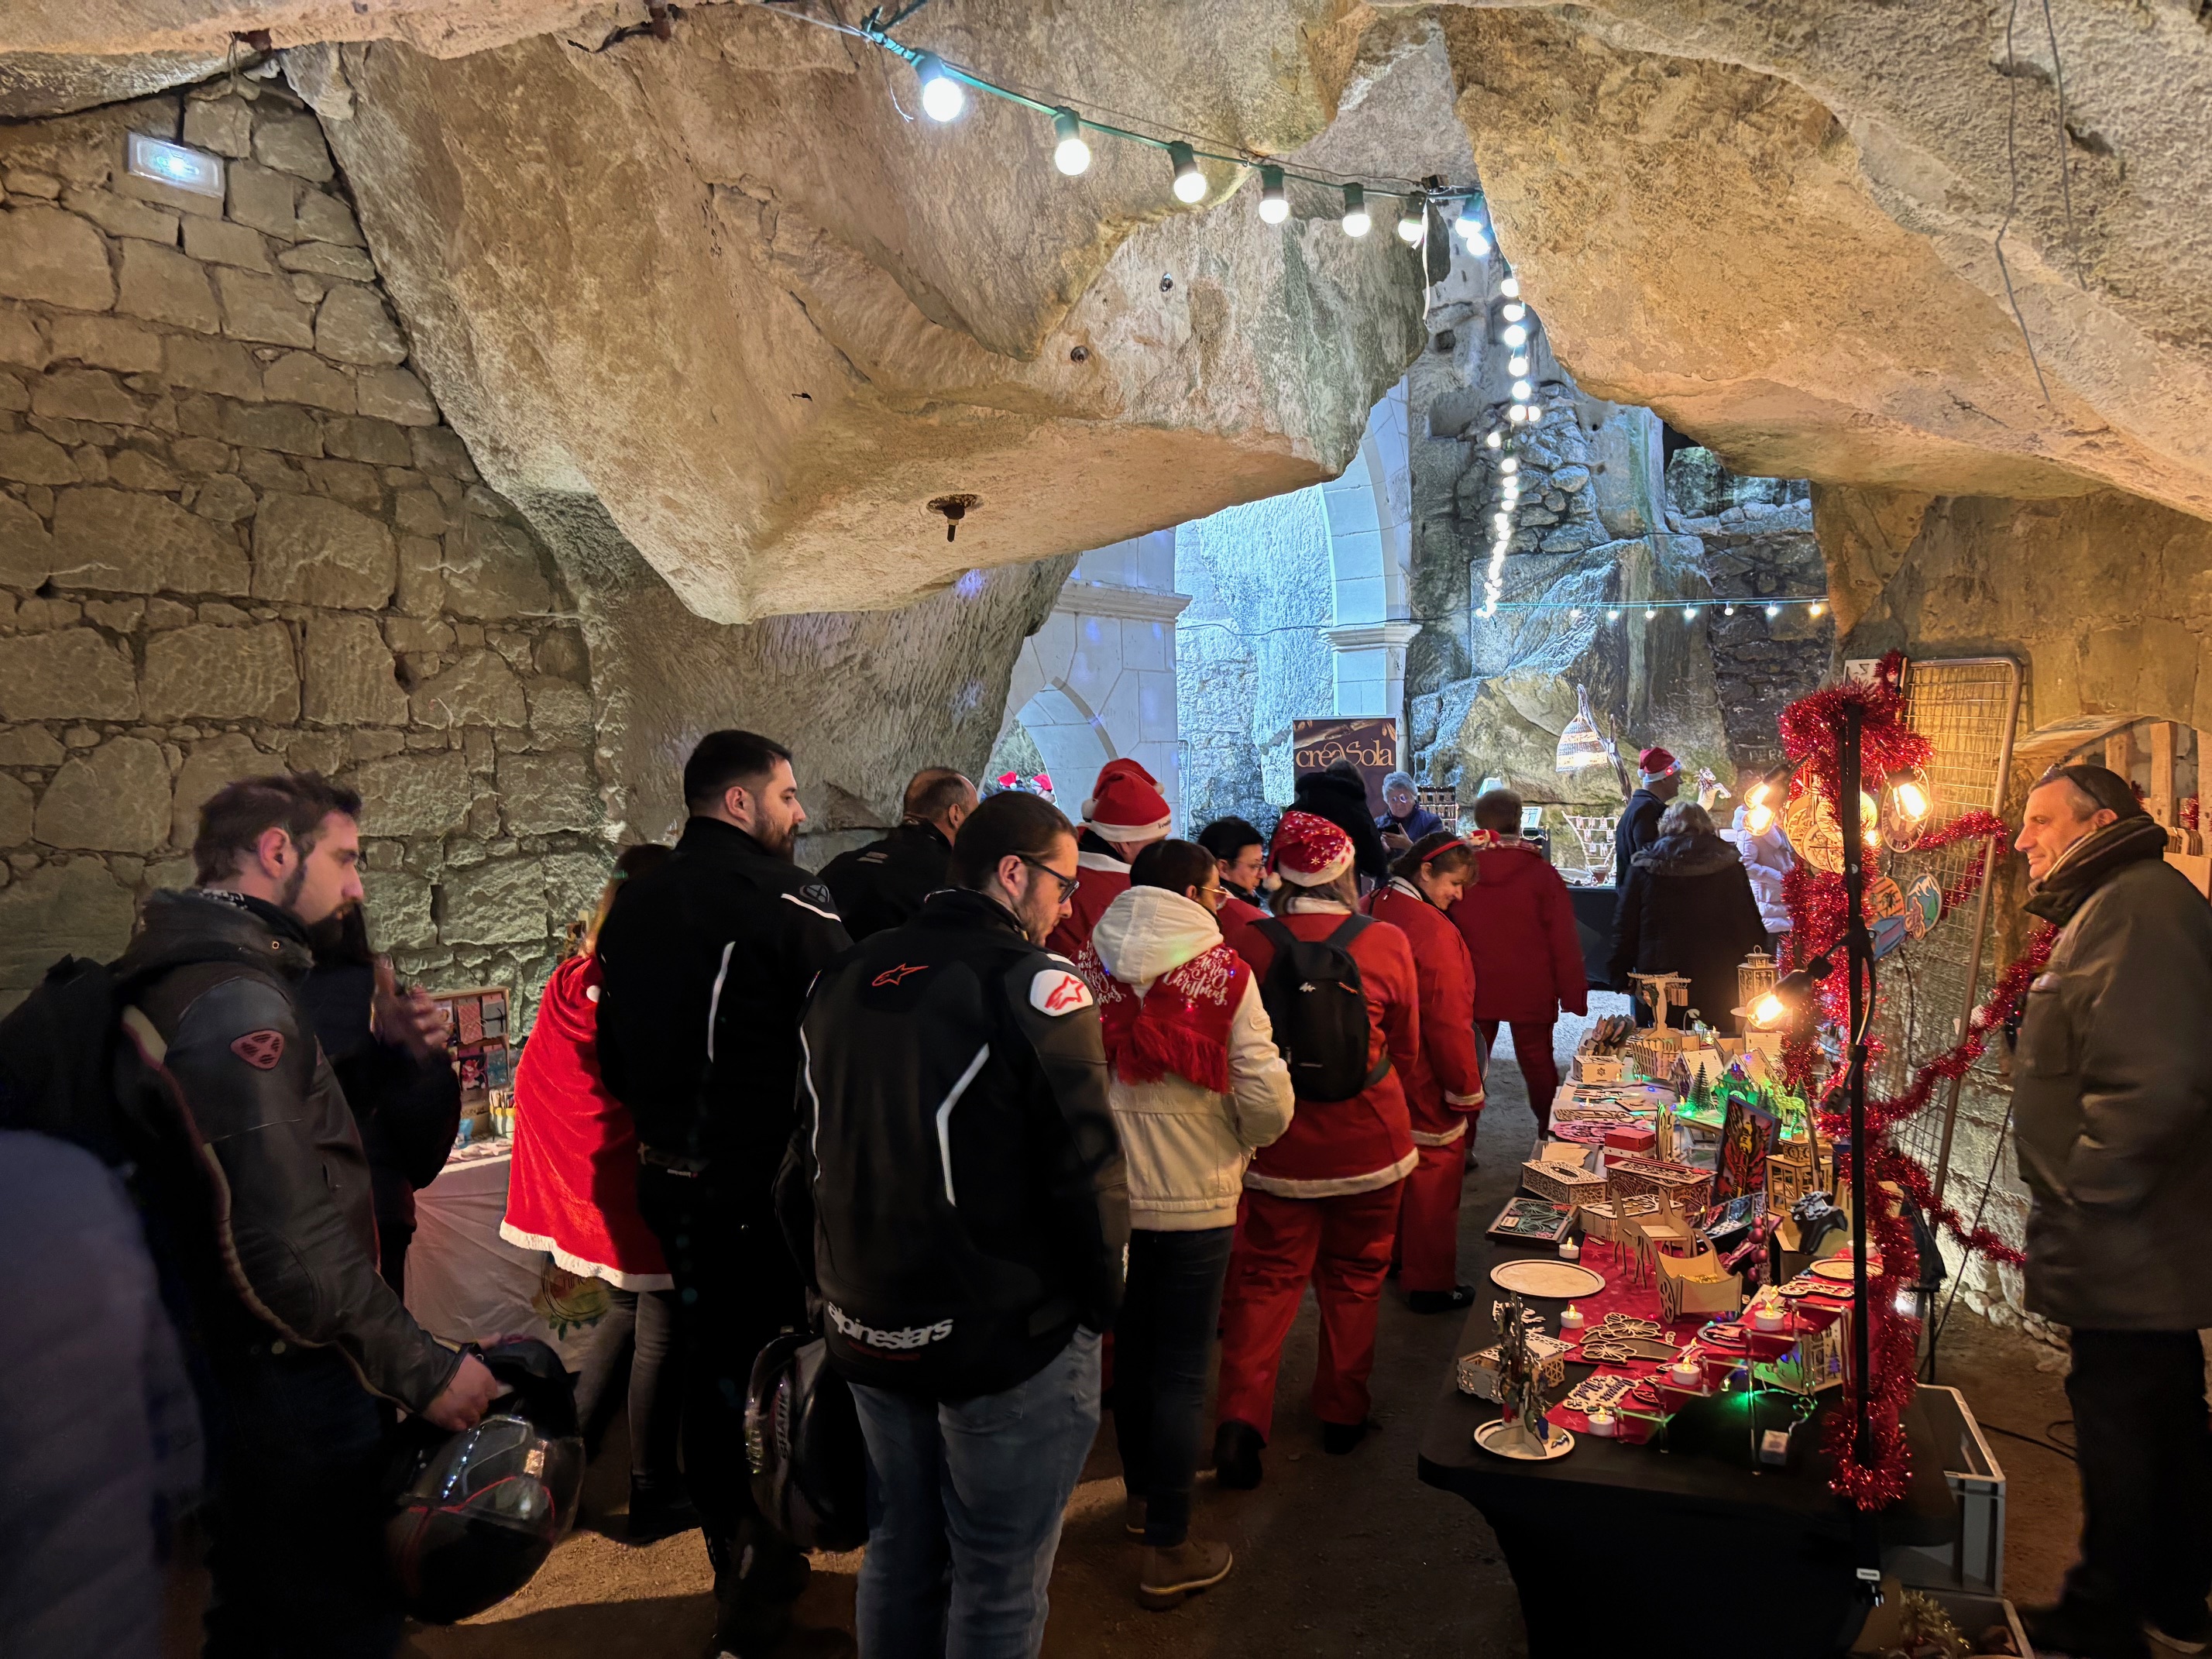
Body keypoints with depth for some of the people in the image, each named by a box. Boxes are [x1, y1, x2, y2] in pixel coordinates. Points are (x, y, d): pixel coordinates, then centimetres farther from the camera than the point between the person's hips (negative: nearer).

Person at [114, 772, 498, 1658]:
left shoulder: (175, 978, 10)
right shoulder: (239, 1000, -23)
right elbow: (291, 1244, -28)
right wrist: (424, 1370, -21)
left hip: (224, 1376, 10)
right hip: (288, 1388, -10)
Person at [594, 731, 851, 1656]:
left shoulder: (634, 905, 6)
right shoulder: (788, 902, -16)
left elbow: (614, 1051, 12)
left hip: (671, 1175, 7)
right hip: (774, 1183, -7)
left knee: (710, 1370, 19)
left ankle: (735, 1573, 36)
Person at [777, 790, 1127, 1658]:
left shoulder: (845, 977, 5)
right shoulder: (1035, 984, -16)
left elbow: (804, 1161, 10)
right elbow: (1085, 1172, -18)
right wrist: (1098, 1305, -3)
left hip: (868, 1333, 6)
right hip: (1009, 1336, -6)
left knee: (898, 1555, 23)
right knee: (997, 1587, 10)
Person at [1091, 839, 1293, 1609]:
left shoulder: (1095, 969, -6)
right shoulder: (1222, 971, -13)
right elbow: (1268, 1099, -17)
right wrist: (1243, 1140, 4)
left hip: (1112, 1191, 4)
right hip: (1196, 1197, -4)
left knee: (1132, 1348, 21)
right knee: (1182, 1370, 6)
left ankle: (1143, 1491, 41)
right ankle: (1168, 1551, 15)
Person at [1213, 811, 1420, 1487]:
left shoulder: (1250, 943, -13)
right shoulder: (1387, 943, -11)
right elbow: (1406, 1049, 3)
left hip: (1277, 1143, 0)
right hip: (1369, 1139, 1)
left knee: (1267, 1278, 11)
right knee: (1353, 1278, 17)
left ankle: (1240, 1417, -1)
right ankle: (1343, 1413, 30)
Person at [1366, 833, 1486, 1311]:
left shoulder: (1373, 910, 1)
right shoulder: (1434, 931, -24)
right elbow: (1448, 1021, -22)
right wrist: (1467, 1090, -12)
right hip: (1425, 1084, -8)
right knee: (1433, 1179, 5)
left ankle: (1391, 1257, 38)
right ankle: (1431, 1284, 16)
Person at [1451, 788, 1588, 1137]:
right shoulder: (1540, 871, -11)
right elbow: (1563, 939, -9)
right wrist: (1573, 994, -1)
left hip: (1473, 990, 1)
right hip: (1529, 990, -1)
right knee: (1537, 1061, 14)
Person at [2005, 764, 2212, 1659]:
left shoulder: (2138, 905, -19)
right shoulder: (2113, 908, 15)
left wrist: (2086, 1196, -20)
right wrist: (2077, 1201, 19)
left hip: (2130, 1251, -11)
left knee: (2120, 1425, 1)